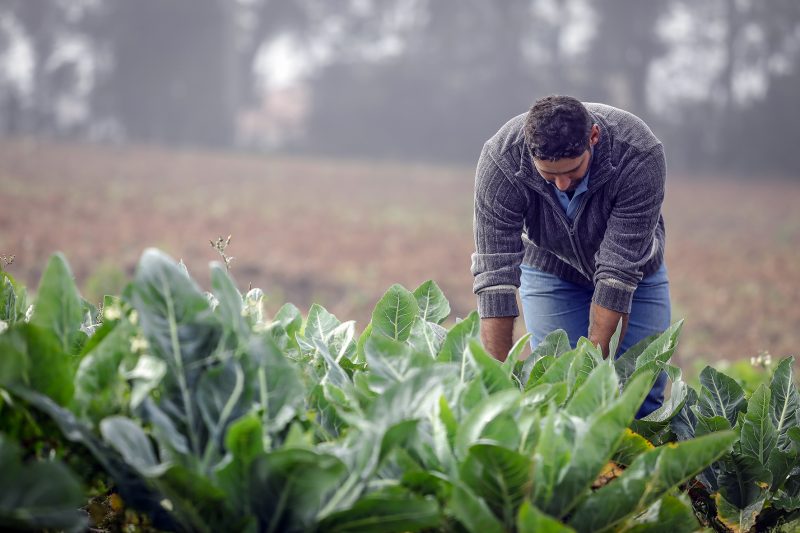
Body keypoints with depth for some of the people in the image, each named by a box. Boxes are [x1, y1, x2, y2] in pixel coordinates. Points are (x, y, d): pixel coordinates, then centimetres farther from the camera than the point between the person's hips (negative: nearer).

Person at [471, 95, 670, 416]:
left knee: (644, 397, -6)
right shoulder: (500, 160, -35)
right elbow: (495, 273, -36)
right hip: (550, 266, 0)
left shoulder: (639, 155, -38)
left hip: (635, 269, 0)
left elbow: (619, 271, -36)